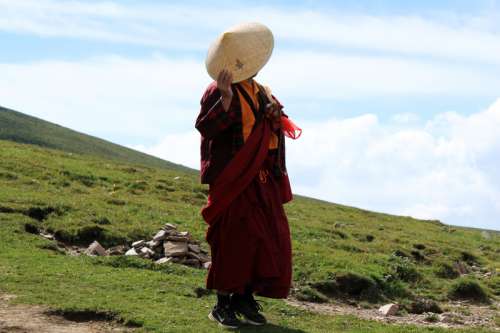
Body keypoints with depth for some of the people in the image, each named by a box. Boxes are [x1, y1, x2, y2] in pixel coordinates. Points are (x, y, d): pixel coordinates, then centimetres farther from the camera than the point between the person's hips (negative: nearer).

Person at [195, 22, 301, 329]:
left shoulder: (261, 92, 14)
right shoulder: (218, 92, -9)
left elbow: (275, 129, 21)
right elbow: (206, 128, -21)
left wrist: (276, 114, -1)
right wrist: (225, 98, -30)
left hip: (262, 181, 8)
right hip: (233, 180, -8)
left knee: (270, 241, 7)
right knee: (233, 241, -5)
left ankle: (246, 297, 18)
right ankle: (223, 304, 5)